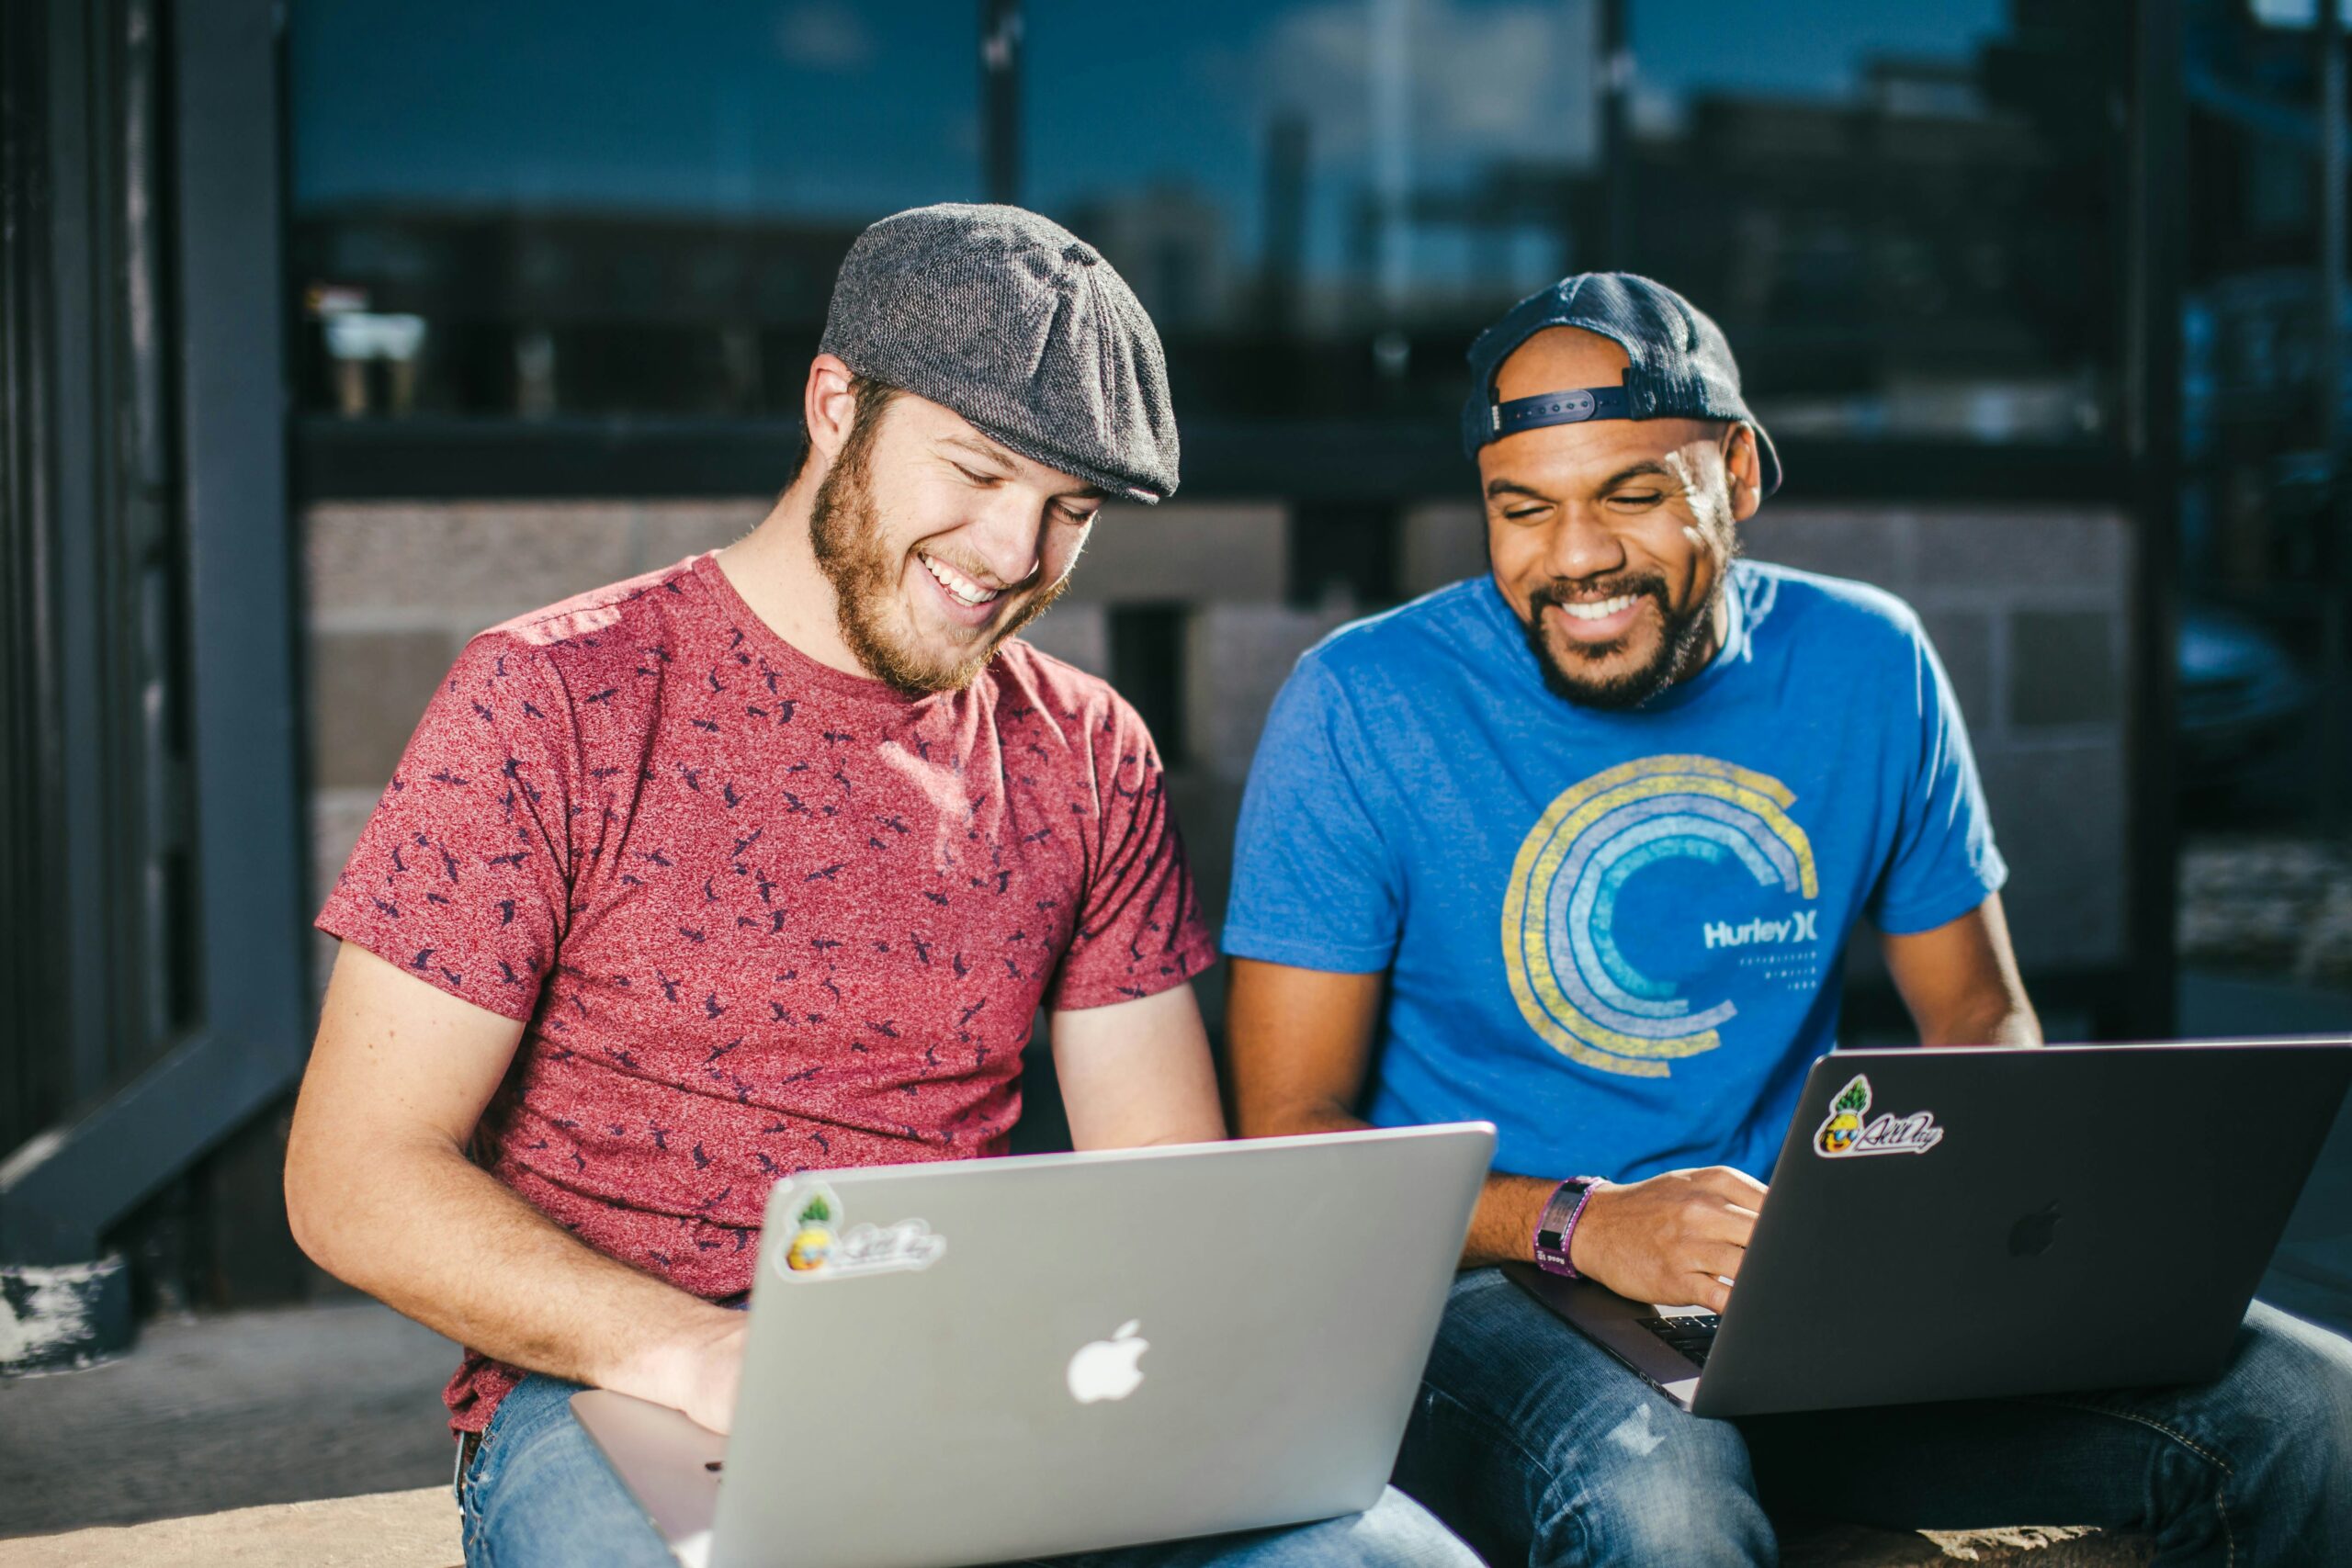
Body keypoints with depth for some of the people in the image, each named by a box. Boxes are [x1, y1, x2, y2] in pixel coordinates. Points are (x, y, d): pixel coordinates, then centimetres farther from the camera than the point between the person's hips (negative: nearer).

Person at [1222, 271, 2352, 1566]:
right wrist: (1581, 1224, -23)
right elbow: (1289, 1129, -7)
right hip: (1490, 1286, -4)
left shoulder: (1867, 664, 5)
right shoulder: (1363, 704, -7)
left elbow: (1979, 1013, 16)